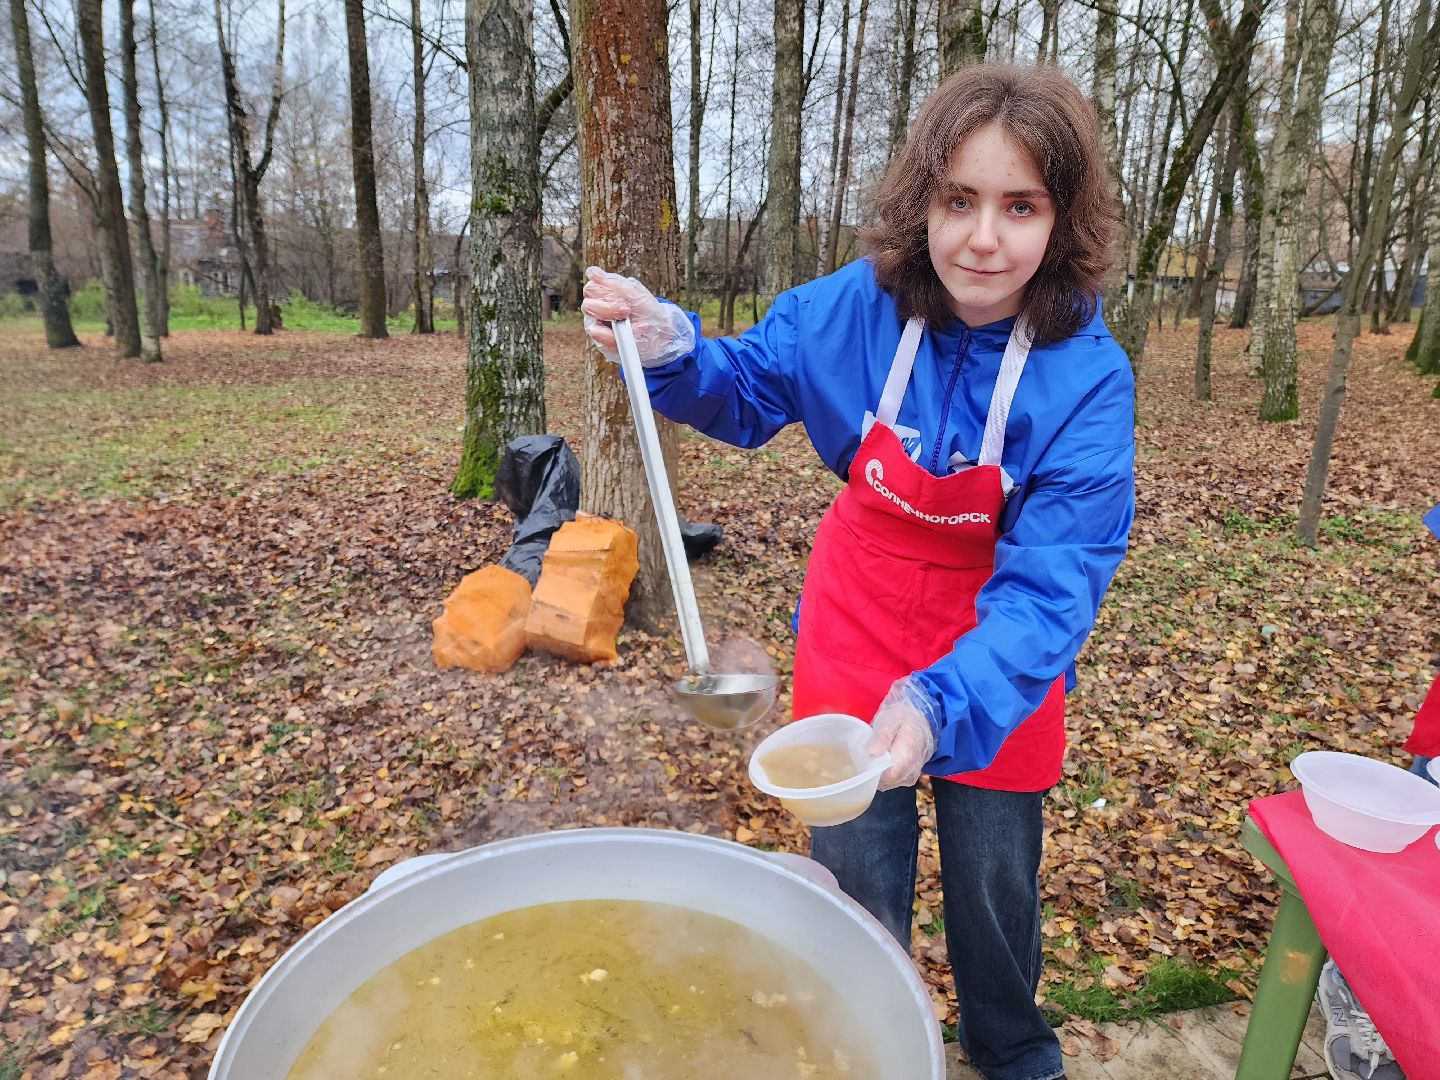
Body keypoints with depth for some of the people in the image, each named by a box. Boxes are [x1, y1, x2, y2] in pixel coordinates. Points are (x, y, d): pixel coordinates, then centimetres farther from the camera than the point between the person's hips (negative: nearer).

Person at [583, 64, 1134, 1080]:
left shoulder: (1088, 378, -22)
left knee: (996, 881, 15)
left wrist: (941, 703, -44)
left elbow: (1049, 585, -27)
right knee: (857, 873, 10)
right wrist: (672, 352, -21)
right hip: (859, 626, 1)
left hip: (998, 655, -1)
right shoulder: (858, 306, -16)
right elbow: (750, 389, 0)